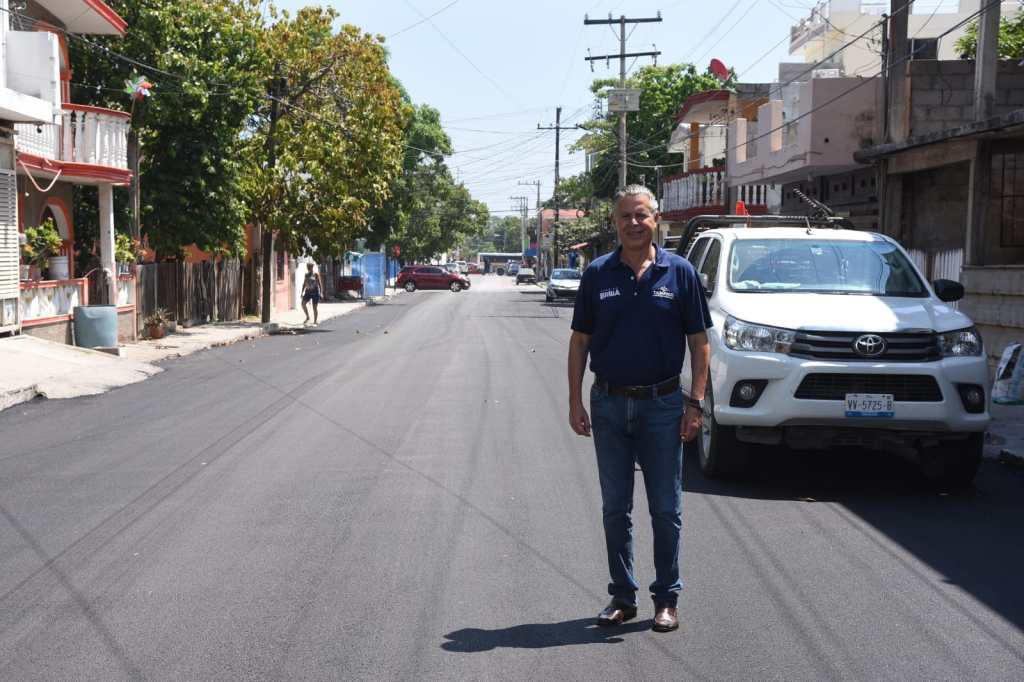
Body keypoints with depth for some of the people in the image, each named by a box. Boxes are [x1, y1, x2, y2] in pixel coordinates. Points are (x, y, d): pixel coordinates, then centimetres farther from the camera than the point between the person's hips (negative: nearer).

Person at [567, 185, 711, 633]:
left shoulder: (679, 273, -1)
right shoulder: (598, 274, 3)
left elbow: (698, 342, 1)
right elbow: (580, 340, 6)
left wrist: (695, 402, -7)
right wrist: (575, 401, 0)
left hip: (662, 405, -1)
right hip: (609, 405, 2)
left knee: (666, 510, 5)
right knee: (615, 508, 9)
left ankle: (666, 599, 16)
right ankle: (622, 596, 20)